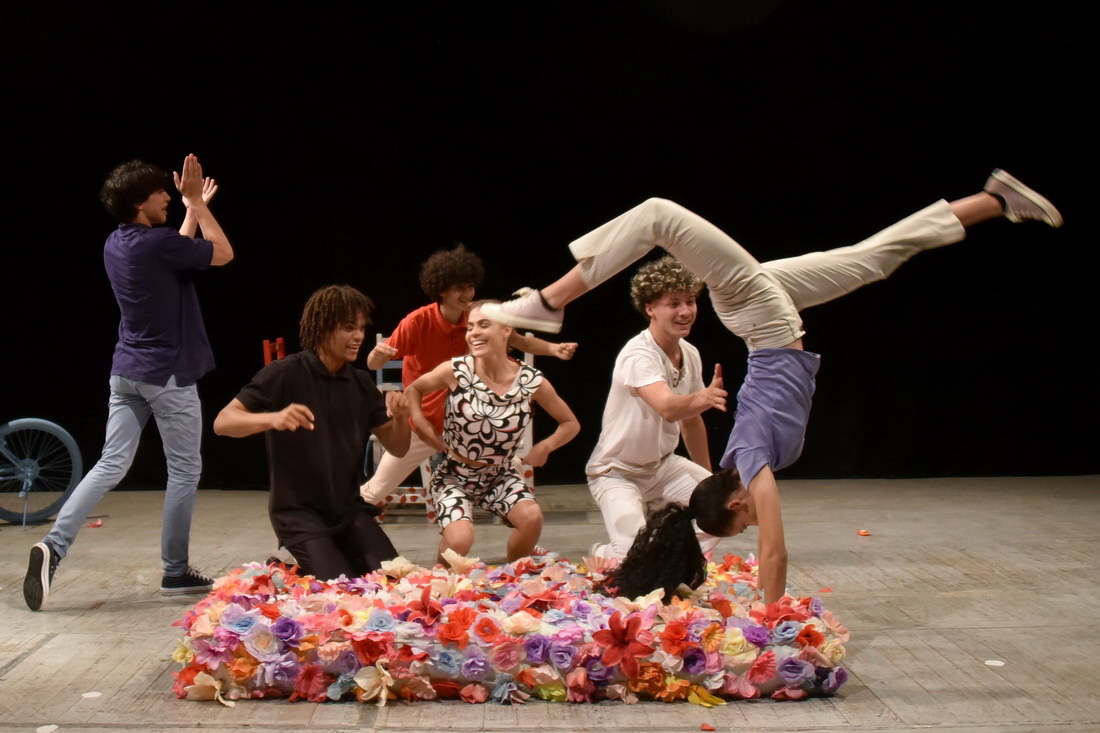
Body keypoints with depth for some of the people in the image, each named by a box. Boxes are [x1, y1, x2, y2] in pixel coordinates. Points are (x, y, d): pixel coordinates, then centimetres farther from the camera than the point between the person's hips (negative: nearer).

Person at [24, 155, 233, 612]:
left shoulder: (116, 245, 8)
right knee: (184, 470, 5)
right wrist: (197, 204, -1)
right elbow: (223, 254, -6)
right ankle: (175, 572, 12)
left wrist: (194, 207, 26)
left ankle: (54, 545, -8)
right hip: (168, 374, -8)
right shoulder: (157, 242, -18)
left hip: (126, 372, 8)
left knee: (110, 465, 7)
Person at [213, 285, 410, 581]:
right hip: (299, 512, -5)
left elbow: (397, 448, 8)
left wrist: (401, 417, -15)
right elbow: (223, 422, -18)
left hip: (349, 509, 6)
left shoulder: (362, 383, 5)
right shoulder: (285, 374, -11)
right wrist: (272, 418, -37)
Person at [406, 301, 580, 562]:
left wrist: (545, 446, -13)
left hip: (500, 476, 2)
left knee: (532, 518, -26)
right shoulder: (456, 371, -15)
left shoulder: (532, 381, -12)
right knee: (459, 542, -26)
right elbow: (413, 389, 5)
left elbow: (570, 423, 4)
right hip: (454, 475, -2)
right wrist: (420, 422, -13)